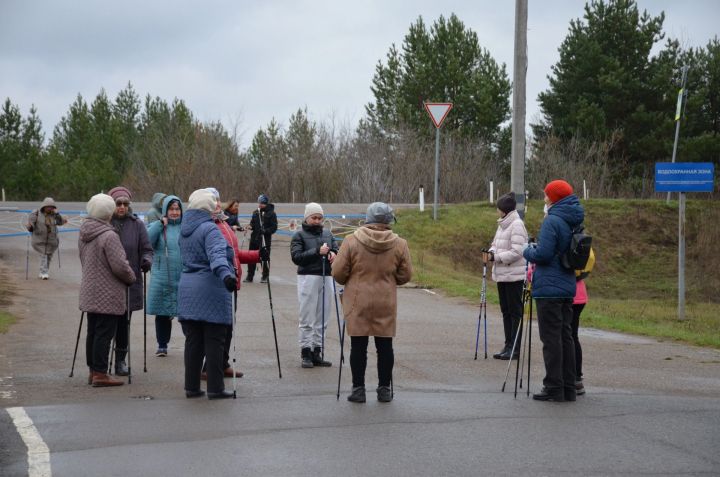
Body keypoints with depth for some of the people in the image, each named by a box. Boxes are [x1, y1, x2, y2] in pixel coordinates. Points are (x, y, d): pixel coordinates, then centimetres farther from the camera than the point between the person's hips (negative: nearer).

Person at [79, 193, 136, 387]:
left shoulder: (84, 234, 8)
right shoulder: (109, 236, -19)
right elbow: (120, 266, -19)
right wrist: (131, 278, -1)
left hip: (89, 293, 9)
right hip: (107, 295, -9)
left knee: (93, 332, 15)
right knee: (104, 334, -4)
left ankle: (93, 371, 22)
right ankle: (100, 373, -2)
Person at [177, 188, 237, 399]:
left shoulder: (184, 230, 14)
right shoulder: (209, 229, -11)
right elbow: (217, 254, -28)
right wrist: (226, 274, -43)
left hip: (187, 292, 7)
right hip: (211, 293, -7)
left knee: (193, 341, 11)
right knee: (214, 342, -2)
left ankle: (191, 387, 13)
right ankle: (215, 388, -1)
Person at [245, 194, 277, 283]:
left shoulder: (271, 213, -5)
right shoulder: (255, 212, 9)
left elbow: (274, 227, -7)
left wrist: (265, 231, -21)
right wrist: (251, 226, -6)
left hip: (265, 239, -4)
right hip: (254, 238, 4)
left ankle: (265, 276, 15)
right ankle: (250, 276, 12)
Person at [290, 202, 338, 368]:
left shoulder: (328, 234, 15)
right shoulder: (299, 235, 0)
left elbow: (338, 251, 13)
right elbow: (296, 257, -11)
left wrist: (333, 253, -10)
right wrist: (317, 252, -20)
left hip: (326, 278, 5)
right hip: (308, 278, -5)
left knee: (322, 319, 6)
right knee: (307, 319, -3)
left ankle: (317, 353, 12)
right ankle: (306, 353, 1)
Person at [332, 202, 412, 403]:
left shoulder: (351, 241, -7)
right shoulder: (399, 244, -2)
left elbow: (338, 272, -4)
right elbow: (405, 275, 4)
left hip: (358, 302, -1)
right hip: (386, 303, 1)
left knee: (358, 345, 5)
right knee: (385, 346, 9)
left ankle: (358, 388, 7)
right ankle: (384, 389, 13)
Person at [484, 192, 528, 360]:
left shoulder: (517, 225, -15)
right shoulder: (502, 225, 14)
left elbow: (516, 252, -21)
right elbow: (496, 244, 18)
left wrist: (495, 257, -18)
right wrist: (491, 253, -3)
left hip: (514, 276, -9)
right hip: (502, 275, 9)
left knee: (515, 312, -4)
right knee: (506, 310, 13)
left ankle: (514, 349, 0)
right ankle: (508, 346, 20)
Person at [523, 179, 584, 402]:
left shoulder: (552, 221, -15)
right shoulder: (574, 222, 12)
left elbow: (543, 254, -22)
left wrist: (528, 251, 0)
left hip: (549, 289, -8)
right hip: (567, 287, 8)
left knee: (551, 338, -4)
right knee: (565, 337, 12)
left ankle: (554, 388, -2)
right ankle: (568, 388, 15)